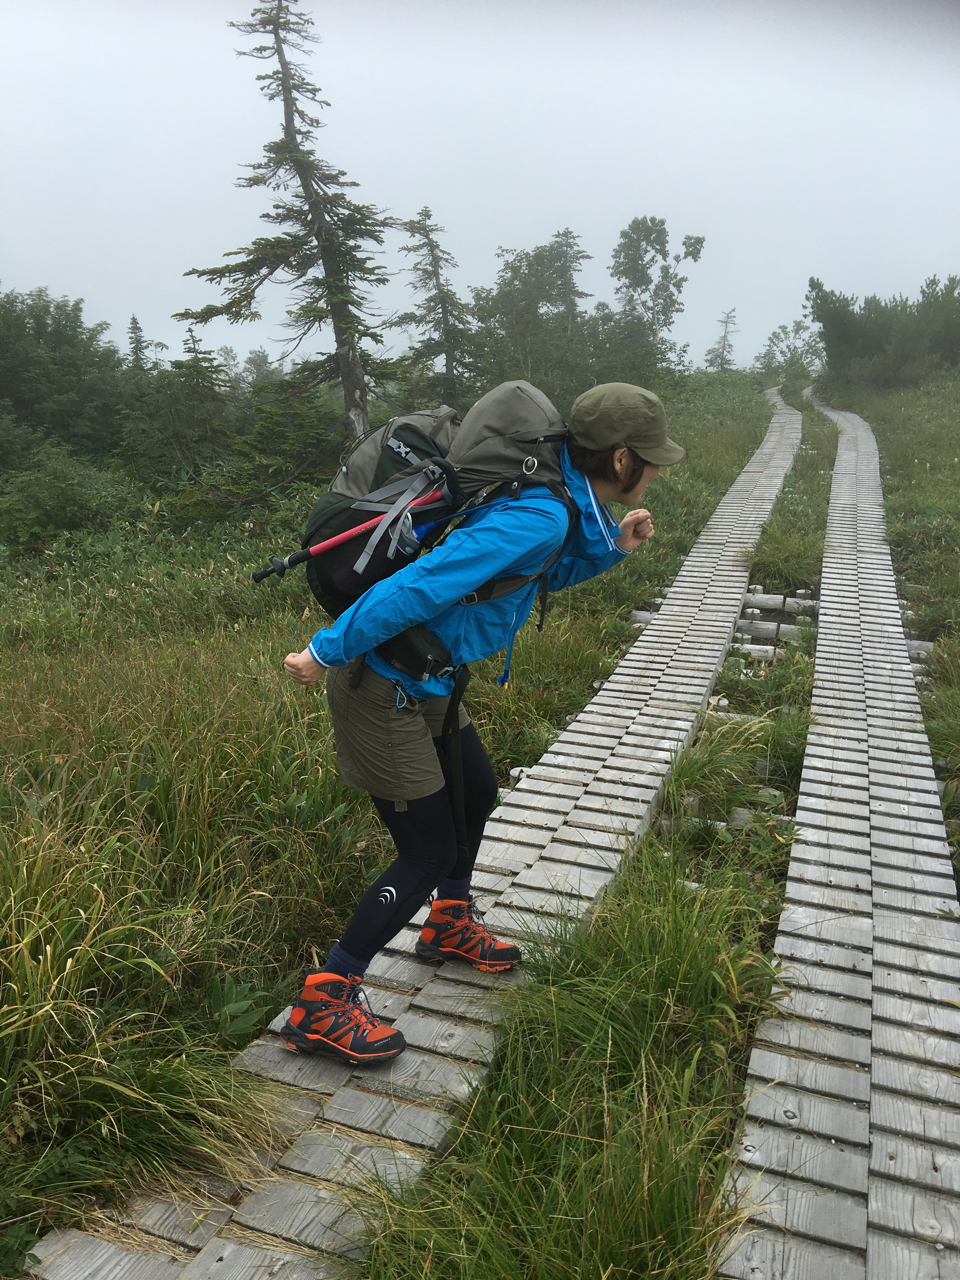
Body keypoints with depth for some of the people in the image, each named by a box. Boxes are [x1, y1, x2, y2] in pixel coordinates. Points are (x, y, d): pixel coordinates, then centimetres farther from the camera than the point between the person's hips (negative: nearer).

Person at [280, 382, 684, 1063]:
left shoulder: (558, 498, 4)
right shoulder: (539, 516, -26)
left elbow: (546, 574, 23)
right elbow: (420, 584, -30)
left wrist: (611, 546, 7)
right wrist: (326, 653, -23)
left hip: (424, 684, 10)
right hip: (385, 692, -10)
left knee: (477, 790, 24)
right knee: (428, 852, -1)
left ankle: (451, 925, 47)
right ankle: (323, 1005, 13)